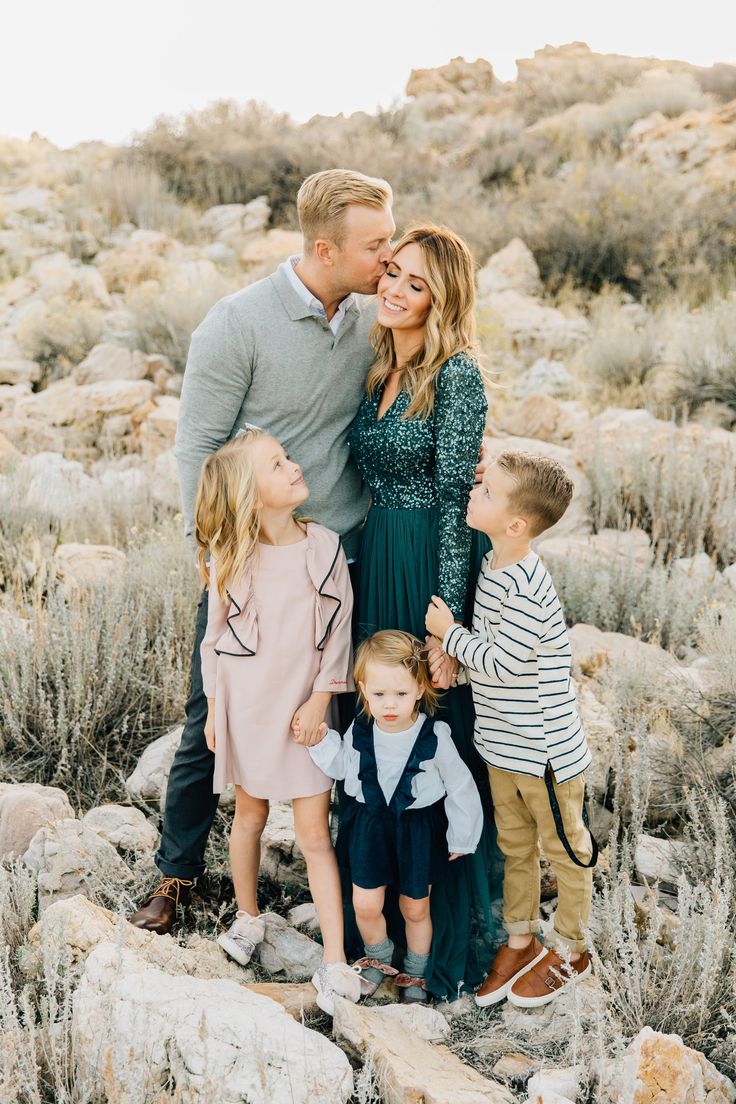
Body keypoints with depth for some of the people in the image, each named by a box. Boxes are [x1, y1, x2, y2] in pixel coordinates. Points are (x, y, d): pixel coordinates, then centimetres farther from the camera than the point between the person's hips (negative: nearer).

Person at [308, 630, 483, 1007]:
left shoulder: (435, 736, -20)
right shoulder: (359, 732, -12)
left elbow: (460, 786, -8)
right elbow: (341, 767, 10)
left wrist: (461, 837, 0)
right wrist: (321, 740, -7)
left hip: (418, 828, -2)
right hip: (369, 824, 2)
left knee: (415, 908, 14)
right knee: (365, 906, 3)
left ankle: (415, 971, 40)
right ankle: (378, 958, 34)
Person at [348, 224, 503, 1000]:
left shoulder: (457, 375, -14)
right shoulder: (379, 367, 11)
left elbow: (457, 500, -17)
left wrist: (446, 621, -19)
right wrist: (360, 569, 15)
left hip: (435, 567, -8)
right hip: (375, 561, 8)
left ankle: (449, 928, 17)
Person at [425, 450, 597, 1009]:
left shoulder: (525, 586, -27)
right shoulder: (494, 565, 1)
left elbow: (502, 663, -24)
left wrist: (450, 633, -13)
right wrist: (453, 646, 3)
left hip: (547, 751, -9)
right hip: (503, 744, 9)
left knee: (566, 851, 13)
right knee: (515, 846, 21)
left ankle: (570, 951, 30)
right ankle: (521, 941, 38)